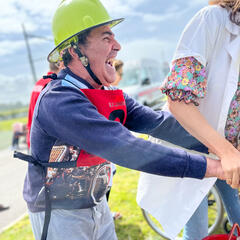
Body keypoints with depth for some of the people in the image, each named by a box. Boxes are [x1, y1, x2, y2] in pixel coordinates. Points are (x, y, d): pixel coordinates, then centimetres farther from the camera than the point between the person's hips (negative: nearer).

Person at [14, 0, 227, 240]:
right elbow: (126, 149, -39)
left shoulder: (107, 95, -2)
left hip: (97, 207, 7)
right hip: (60, 217, -7)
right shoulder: (58, 101, -30)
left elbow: (157, 122, -11)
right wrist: (214, 167, -39)